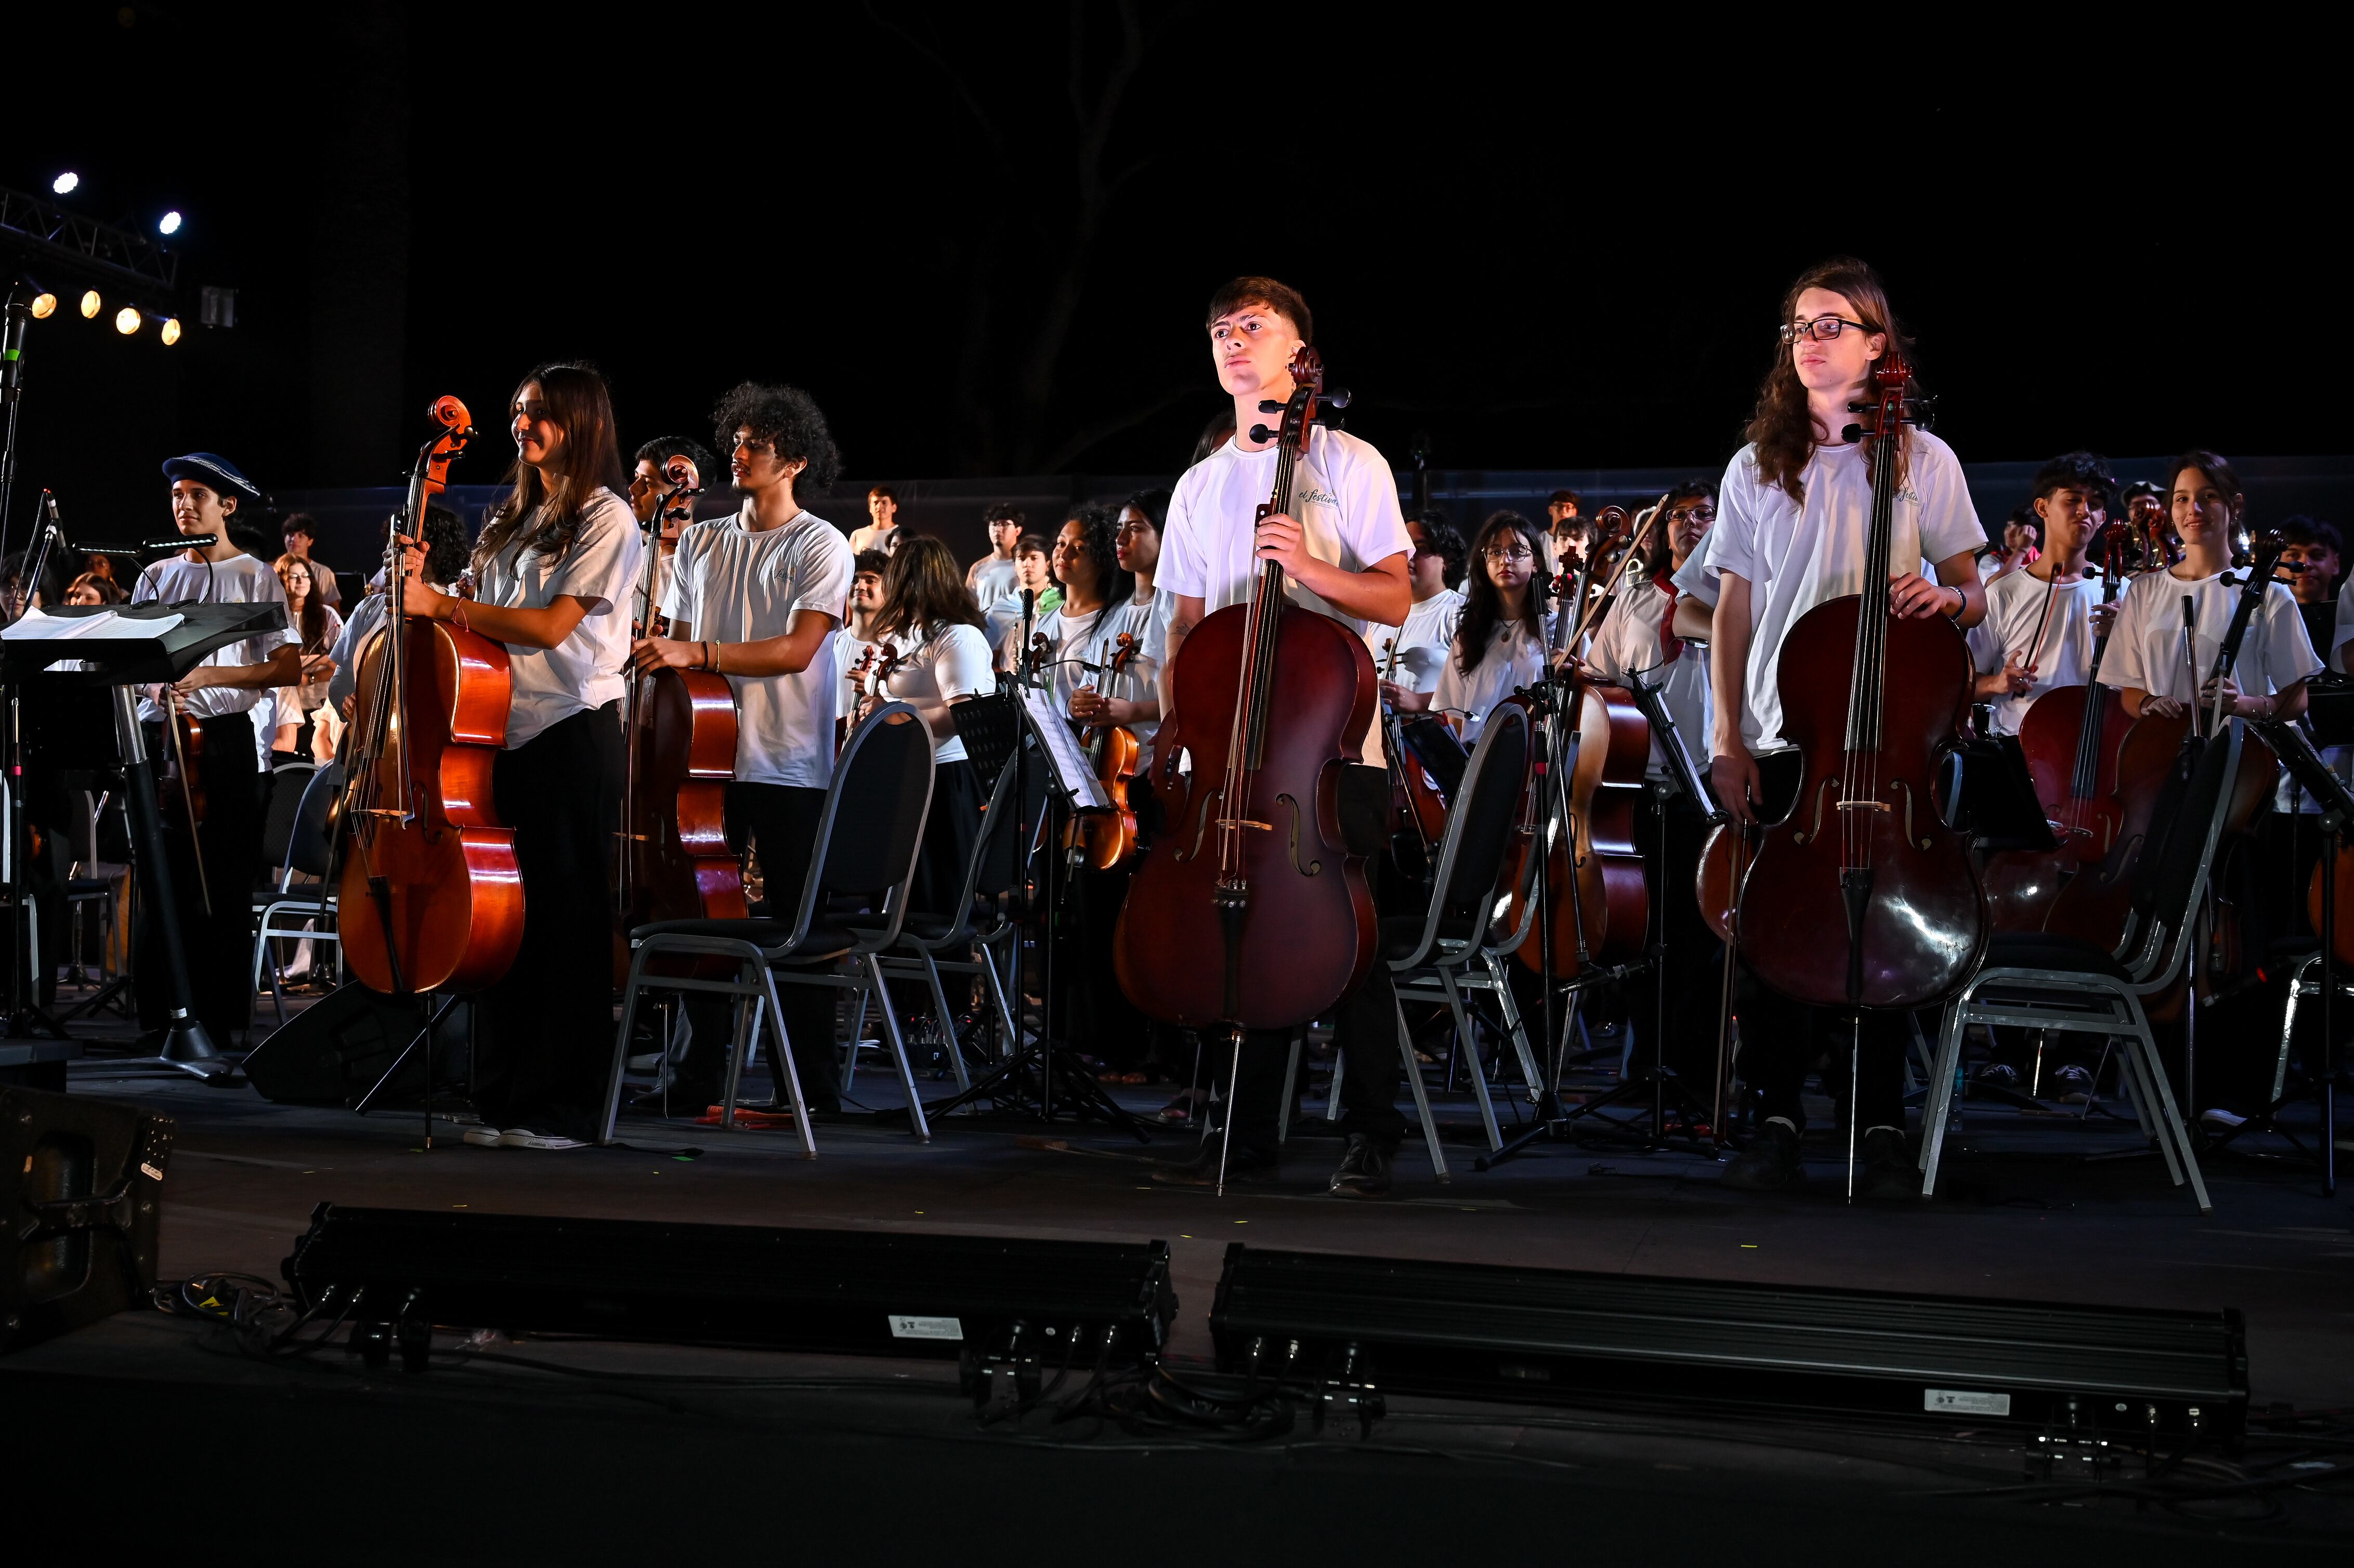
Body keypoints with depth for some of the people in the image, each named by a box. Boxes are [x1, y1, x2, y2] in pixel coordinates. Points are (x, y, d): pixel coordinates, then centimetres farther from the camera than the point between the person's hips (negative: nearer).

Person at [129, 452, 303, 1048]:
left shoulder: (256, 576, 5)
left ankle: (221, 1022, 1)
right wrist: (155, 678, -9)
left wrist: (212, 674, -15)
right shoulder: (156, 577, 17)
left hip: (225, 737, -3)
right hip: (158, 736, 3)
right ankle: (157, 1018, 8)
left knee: (222, 887, -4)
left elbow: (290, 668, -3)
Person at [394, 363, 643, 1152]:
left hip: (573, 732, -7)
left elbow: (552, 625, -15)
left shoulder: (606, 520, -5)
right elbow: (483, 622, 17)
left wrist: (441, 605, -12)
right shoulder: (514, 519, 19)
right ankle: (501, 1096, 15)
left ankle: (561, 1109, 0)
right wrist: (426, 582, 0)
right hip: (504, 730, 7)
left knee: (568, 919, -4)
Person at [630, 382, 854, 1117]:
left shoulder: (821, 546, -2)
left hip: (789, 765, -5)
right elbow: (678, 638, 18)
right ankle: (701, 1074, 16)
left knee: (797, 929, 0)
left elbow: (797, 649, -14)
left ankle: (810, 1087, 7)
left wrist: (695, 654, -22)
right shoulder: (702, 542, 15)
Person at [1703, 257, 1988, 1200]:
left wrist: (1947, 599, -18)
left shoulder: (1922, 461, 3)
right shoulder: (1757, 468, 8)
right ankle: (1777, 1122, 12)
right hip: (1779, 742, 2)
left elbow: (1972, 598, 6)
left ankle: (1882, 1130, 12)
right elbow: (1733, 610, 8)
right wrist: (1726, 740, 0)